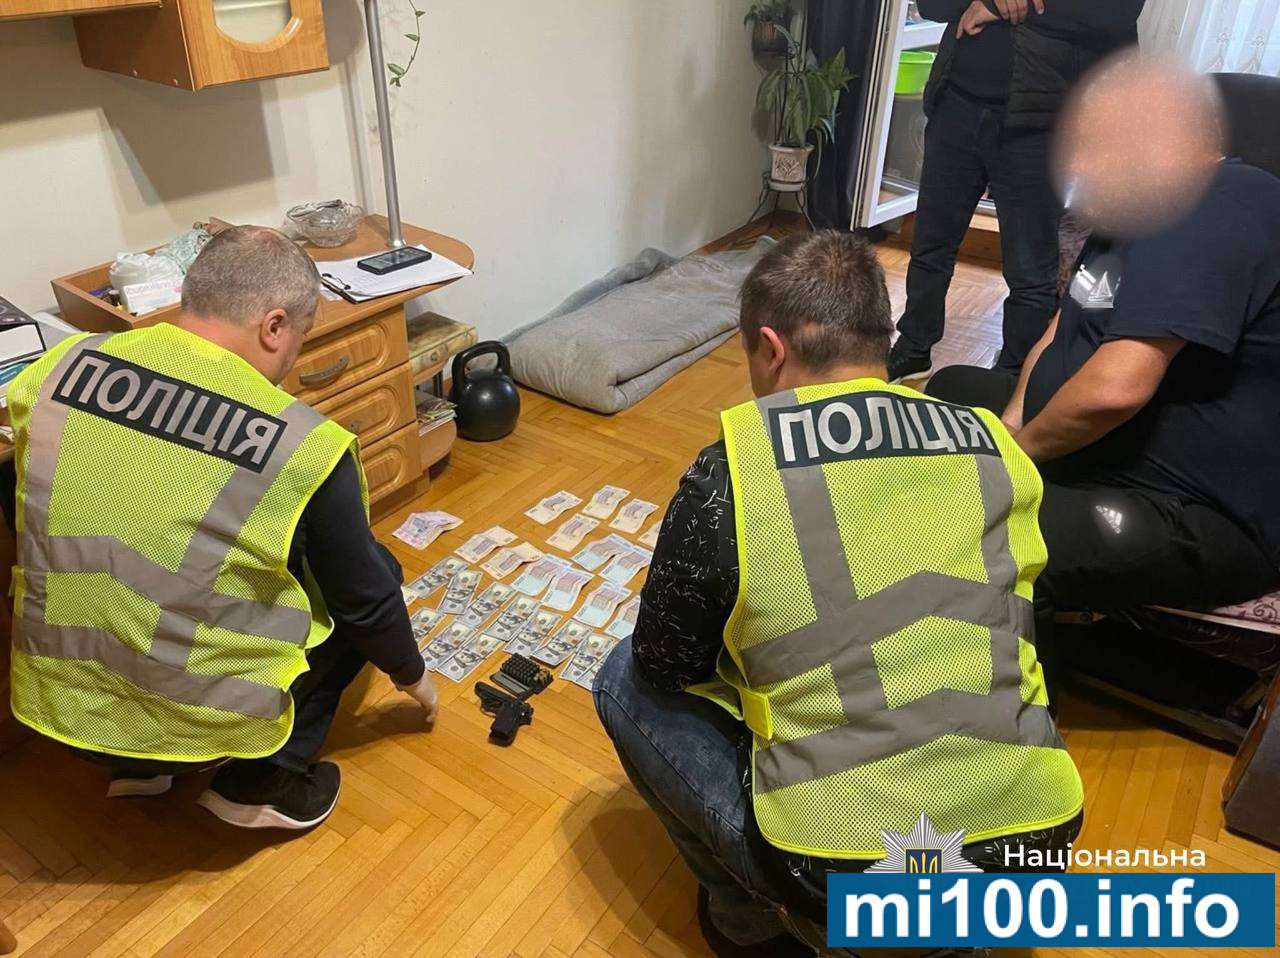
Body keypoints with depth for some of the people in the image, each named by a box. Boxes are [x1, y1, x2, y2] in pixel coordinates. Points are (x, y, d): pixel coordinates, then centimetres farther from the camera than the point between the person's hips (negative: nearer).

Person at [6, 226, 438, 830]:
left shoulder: (63, 363, -6)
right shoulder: (304, 446, -19)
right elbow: (366, 596, -7)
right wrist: (412, 675, 13)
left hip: (57, 707, 6)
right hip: (199, 724, -5)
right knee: (375, 571, 12)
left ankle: (137, 766, 23)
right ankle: (260, 785, 10)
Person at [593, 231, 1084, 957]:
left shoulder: (732, 469, -12)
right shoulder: (998, 450, 2)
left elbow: (666, 665, 1)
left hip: (844, 886, -5)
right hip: (1029, 852, 5)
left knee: (628, 682, 13)